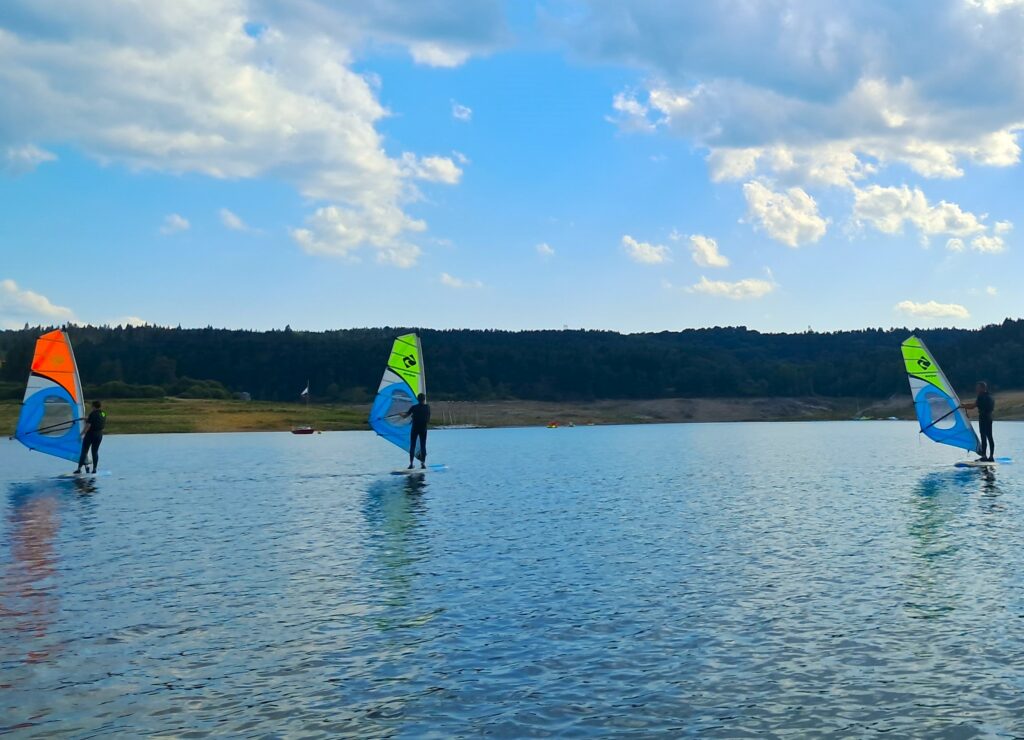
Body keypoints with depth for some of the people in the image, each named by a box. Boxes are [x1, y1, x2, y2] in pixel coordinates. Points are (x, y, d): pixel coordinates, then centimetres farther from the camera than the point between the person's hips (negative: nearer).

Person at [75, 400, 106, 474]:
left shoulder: (93, 414, -14)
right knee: (95, 452, 11)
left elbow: (88, 425, -18)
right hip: (99, 434, 6)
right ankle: (95, 468, 7)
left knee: (84, 451, 2)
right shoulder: (103, 414, 6)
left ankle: (79, 468, 1)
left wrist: (82, 434, -12)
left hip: (91, 433, -6)